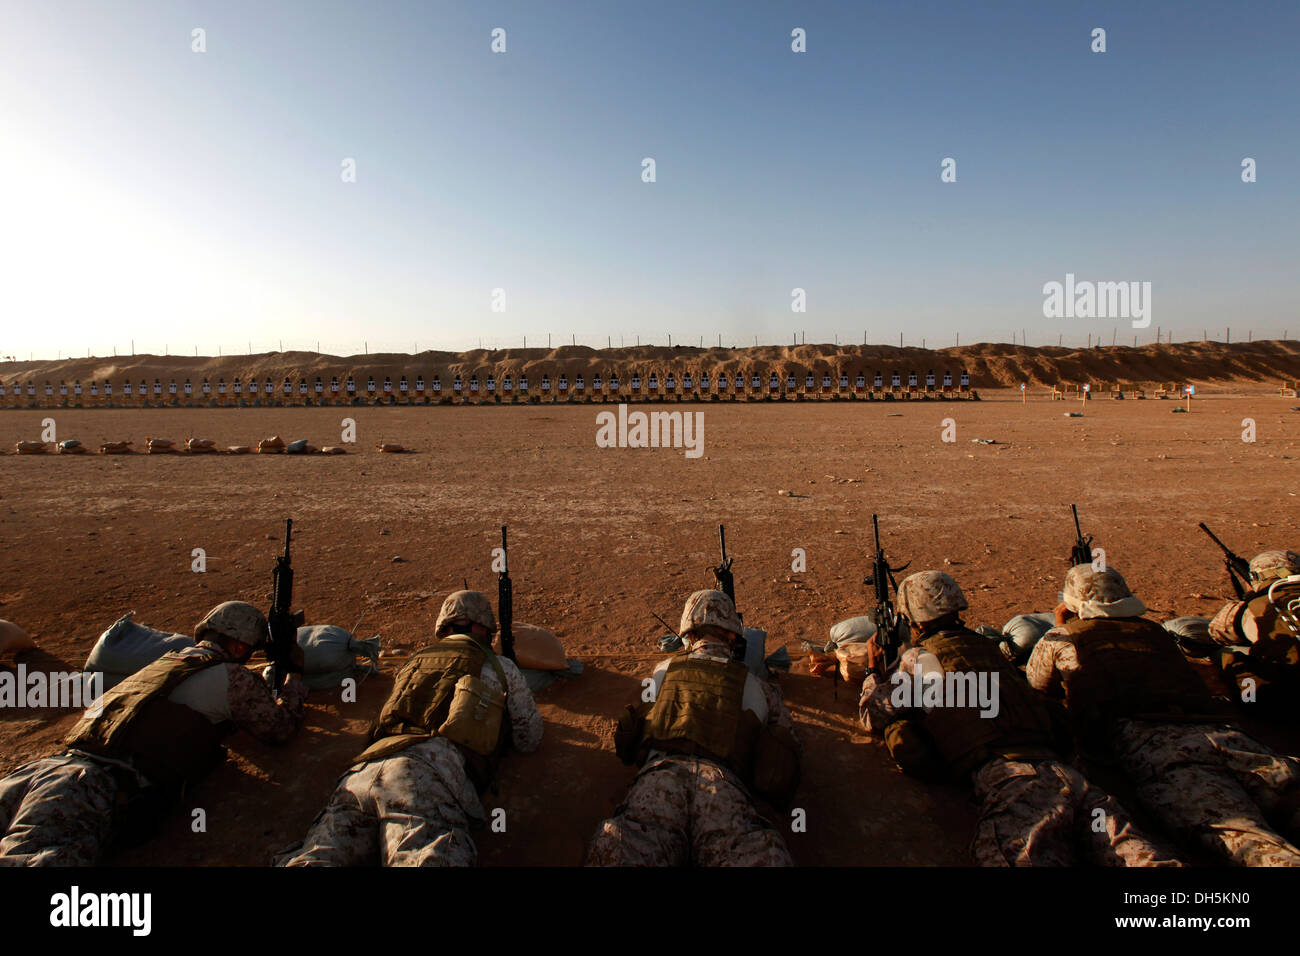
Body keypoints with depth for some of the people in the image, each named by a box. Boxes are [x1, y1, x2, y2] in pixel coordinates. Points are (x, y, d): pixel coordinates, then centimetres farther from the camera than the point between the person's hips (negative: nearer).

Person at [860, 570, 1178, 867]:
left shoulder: (920, 657, 11)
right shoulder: (986, 645, 31)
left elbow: (872, 715, 20)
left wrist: (874, 670, 40)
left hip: (1008, 781, -7)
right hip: (1065, 773, 7)